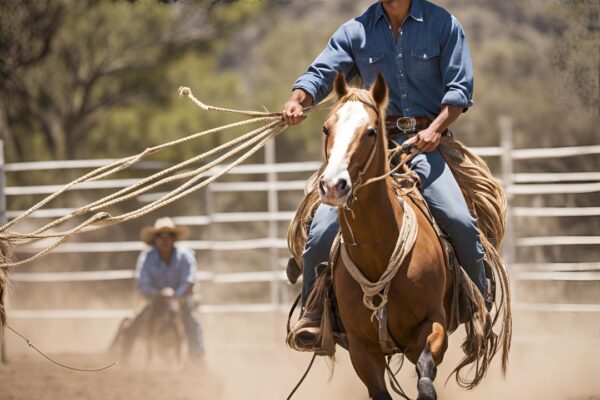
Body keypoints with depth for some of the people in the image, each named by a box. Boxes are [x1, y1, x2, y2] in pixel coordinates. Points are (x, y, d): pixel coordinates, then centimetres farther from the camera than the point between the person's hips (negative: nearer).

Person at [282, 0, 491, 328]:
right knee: (323, 229, -14)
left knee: (459, 220, -23)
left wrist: (435, 129, -15)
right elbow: (321, 74, 5)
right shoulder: (356, 31, 10)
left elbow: (460, 87, 1)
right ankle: (311, 313, 4)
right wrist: (297, 100, -18)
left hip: (424, 143, -2)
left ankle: (482, 307, -3)